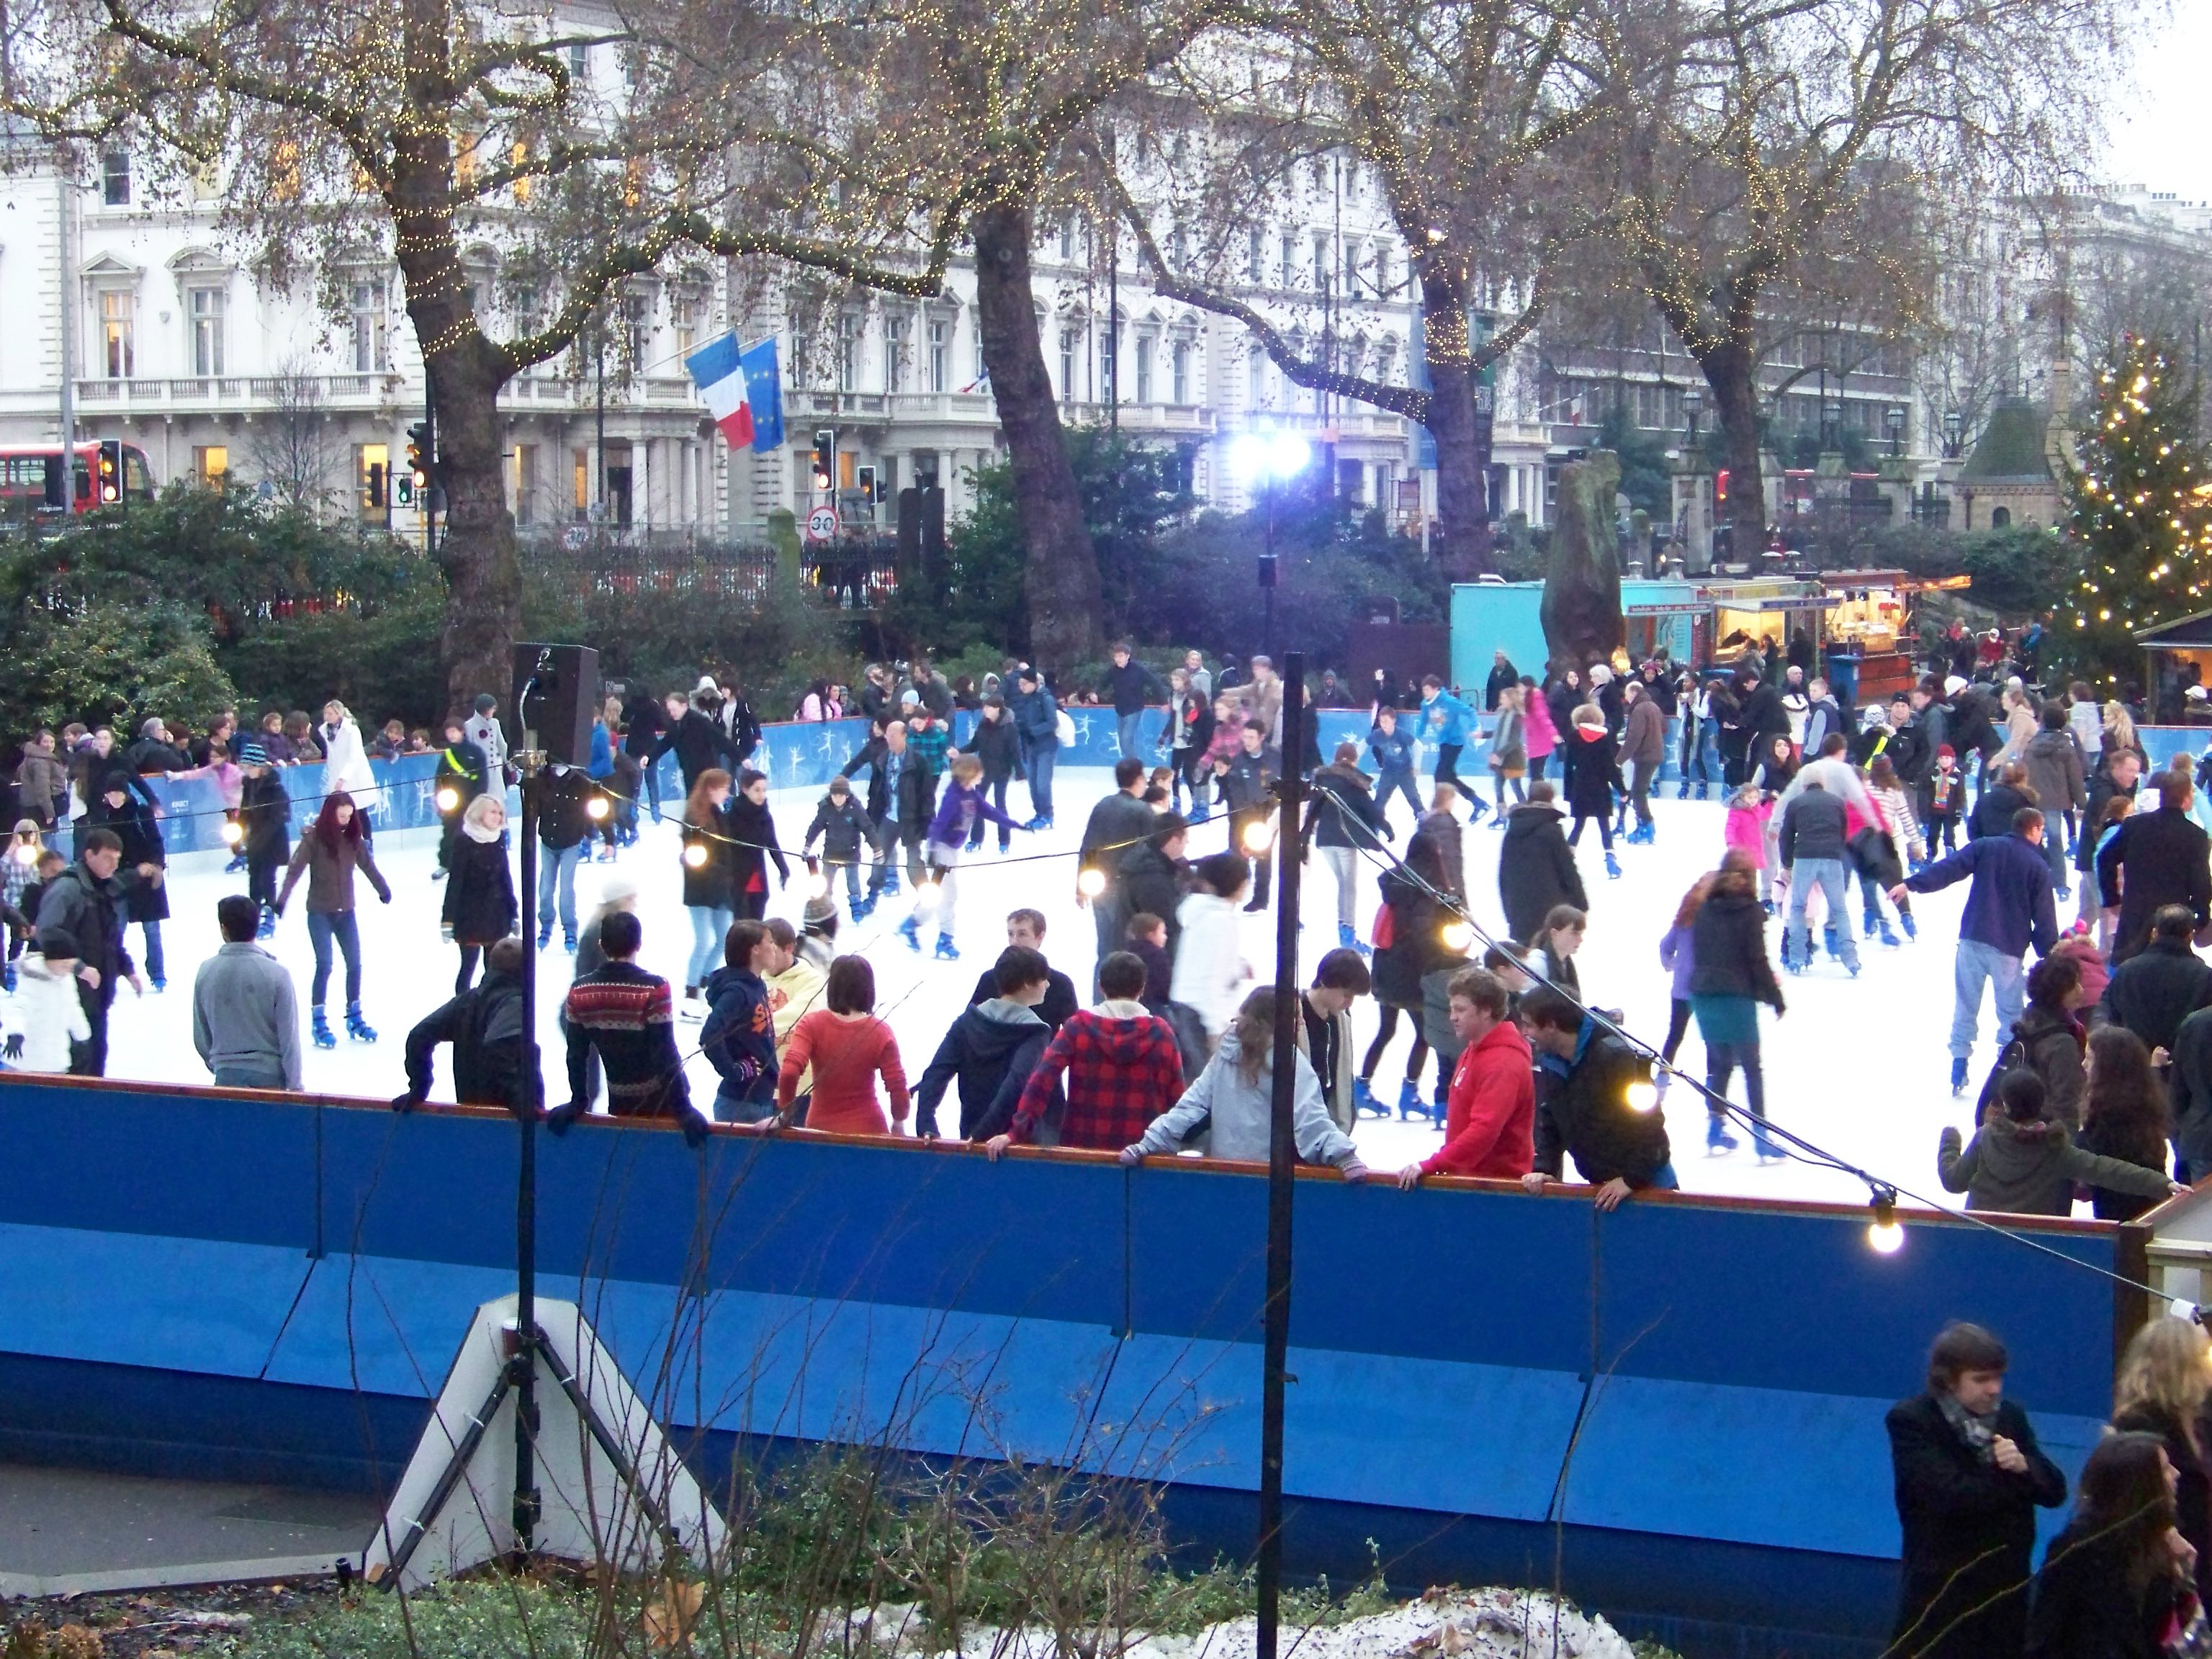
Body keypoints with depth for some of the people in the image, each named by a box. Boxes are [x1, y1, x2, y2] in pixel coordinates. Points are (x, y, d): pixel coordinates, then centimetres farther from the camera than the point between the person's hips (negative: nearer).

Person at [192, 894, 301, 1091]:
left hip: (227, 1075, 2)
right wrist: (294, 1086, -3)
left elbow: (200, 1036, 5)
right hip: (269, 1074, -2)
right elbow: (289, 1037, -10)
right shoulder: (276, 973, -12)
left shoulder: (206, 971, -3)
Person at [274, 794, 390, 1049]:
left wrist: (383, 889, 22)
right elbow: (295, 869, -21)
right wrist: (282, 899, -32)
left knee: (355, 964, 8)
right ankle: (319, 1023, 1)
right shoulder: (314, 837, -14)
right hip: (320, 912, -5)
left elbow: (368, 865, 12)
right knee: (324, 965, -8)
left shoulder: (353, 837, -1)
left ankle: (354, 1018, 21)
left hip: (346, 911, 5)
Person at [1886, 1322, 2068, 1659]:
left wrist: (2024, 1467, -17)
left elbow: (2054, 1490, 4)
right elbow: (1952, 1496, -21)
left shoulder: (2010, 1417, 9)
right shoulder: (1910, 1421, -9)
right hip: (1941, 1593, -5)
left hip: (2005, 1590, 6)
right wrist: (2013, 1478, -10)